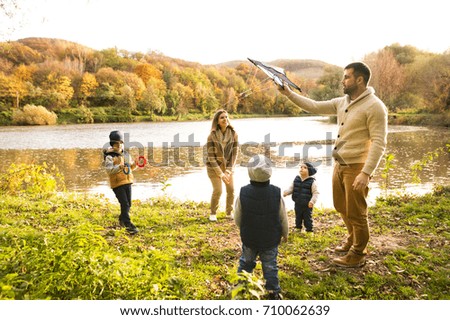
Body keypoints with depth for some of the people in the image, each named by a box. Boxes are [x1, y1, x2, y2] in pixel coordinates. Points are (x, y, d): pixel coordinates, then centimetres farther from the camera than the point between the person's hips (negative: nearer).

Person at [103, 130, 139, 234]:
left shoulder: (126, 154, 9)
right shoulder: (109, 156, -11)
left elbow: (131, 166, 18)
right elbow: (109, 170, -22)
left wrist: (135, 164, -4)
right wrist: (119, 167, -38)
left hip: (127, 182, 7)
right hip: (117, 184, -7)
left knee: (128, 204, 15)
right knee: (125, 204, -12)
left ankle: (122, 220, 38)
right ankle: (128, 225, -8)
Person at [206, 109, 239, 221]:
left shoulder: (233, 134, -10)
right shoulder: (212, 136, -18)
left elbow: (234, 154, -8)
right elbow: (211, 157, -16)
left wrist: (228, 171, -14)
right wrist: (220, 173, -19)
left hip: (228, 166, 3)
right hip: (214, 166, -3)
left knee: (231, 189, -3)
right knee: (218, 190, -13)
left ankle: (229, 212, 20)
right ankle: (213, 213, 11)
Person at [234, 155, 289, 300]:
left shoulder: (243, 193, -18)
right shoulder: (276, 193, -17)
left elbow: (237, 219, -6)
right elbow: (283, 218, -6)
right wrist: (285, 233, 13)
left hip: (249, 238, 1)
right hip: (271, 239, -1)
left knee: (246, 263, 21)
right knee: (270, 265, 13)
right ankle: (273, 292, 21)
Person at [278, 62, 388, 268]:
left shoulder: (375, 107, -15)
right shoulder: (342, 102, 9)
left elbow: (379, 143, -19)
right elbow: (314, 106, 13)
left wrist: (366, 173, -25)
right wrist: (289, 94, 7)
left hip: (357, 168, -8)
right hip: (339, 165, 8)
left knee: (356, 213, 4)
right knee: (341, 207, 21)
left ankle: (358, 255, 23)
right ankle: (353, 240, 44)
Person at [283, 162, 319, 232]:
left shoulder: (312, 181, -14)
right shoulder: (296, 179, 0)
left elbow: (316, 193, -13)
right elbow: (291, 188, 8)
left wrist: (312, 201, -26)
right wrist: (286, 192, -11)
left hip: (307, 205, -5)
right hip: (298, 204, 5)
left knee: (307, 219, 7)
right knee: (298, 218, 20)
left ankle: (309, 230, 23)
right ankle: (298, 229, 37)